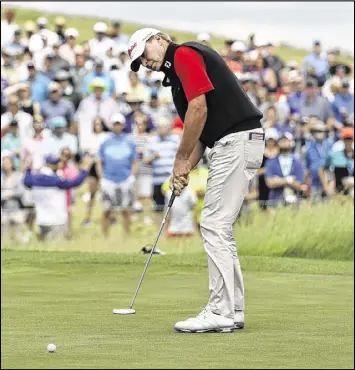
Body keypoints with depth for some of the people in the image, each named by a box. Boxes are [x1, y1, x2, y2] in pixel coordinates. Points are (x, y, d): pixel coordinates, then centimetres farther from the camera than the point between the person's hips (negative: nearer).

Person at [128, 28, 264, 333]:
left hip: (237, 140, -10)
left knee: (215, 225, -9)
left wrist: (182, 159, -8)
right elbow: (202, 128, 23)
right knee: (219, 227, 13)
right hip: (231, 144, 10)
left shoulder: (184, 54, -6)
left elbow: (199, 108, -16)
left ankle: (220, 313, -9)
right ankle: (232, 309, 14)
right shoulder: (177, 71, 24)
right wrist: (186, 169, 9)